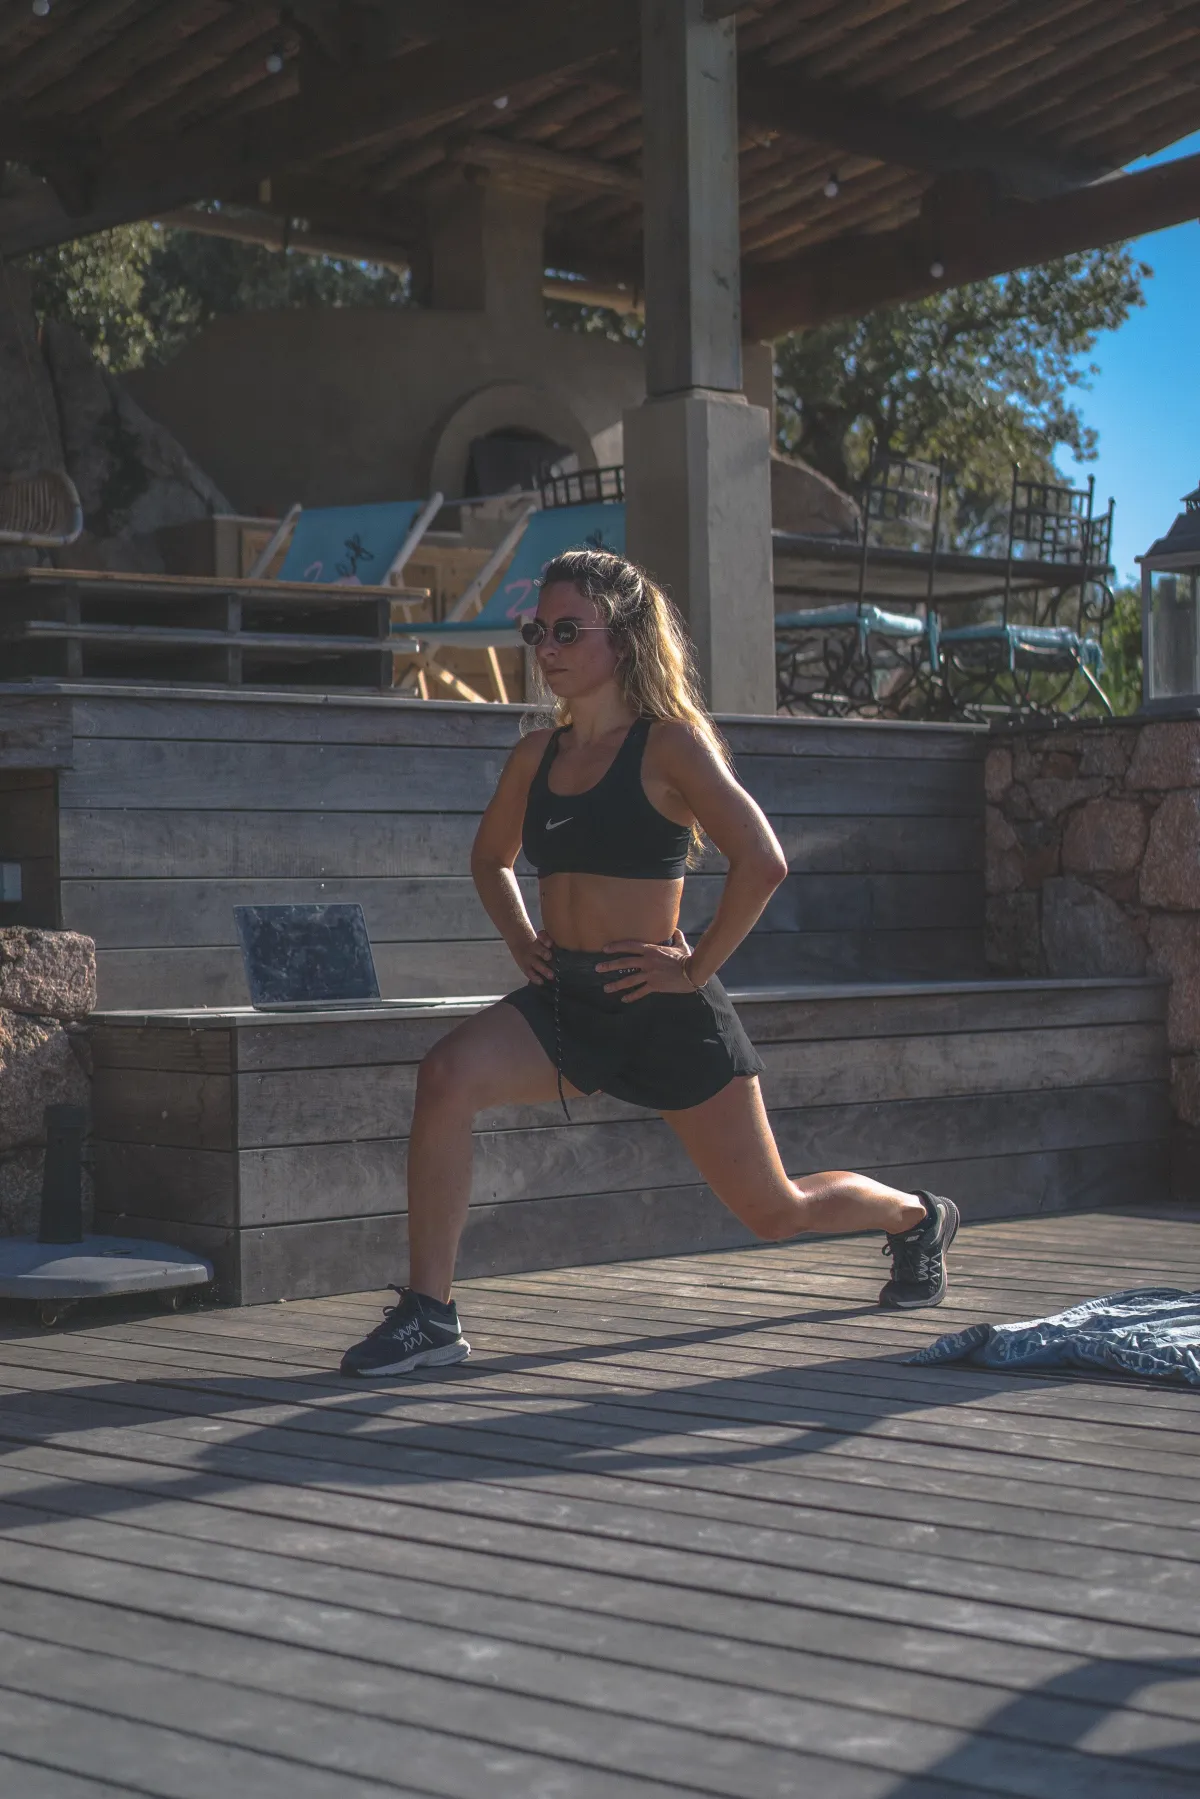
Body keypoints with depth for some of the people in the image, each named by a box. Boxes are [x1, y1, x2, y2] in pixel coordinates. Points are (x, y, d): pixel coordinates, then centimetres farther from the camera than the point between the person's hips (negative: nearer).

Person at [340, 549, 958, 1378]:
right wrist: (522, 941, 12)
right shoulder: (537, 756, 8)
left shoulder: (669, 744, -10)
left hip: (666, 1009, -5)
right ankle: (429, 1316, -20)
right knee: (447, 1075, -25)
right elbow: (491, 858, 27)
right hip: (565, 1004, 5)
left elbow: (762, 862, -20)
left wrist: (697, 966, -16)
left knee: (775, 1212, 8)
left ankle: (916, 1215, 41)